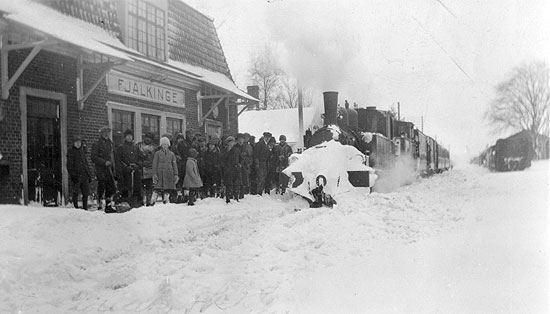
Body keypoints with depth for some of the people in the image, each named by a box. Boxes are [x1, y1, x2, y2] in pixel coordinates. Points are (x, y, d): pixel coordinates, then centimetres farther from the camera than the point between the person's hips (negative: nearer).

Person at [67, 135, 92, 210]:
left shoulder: (82, 151, 17)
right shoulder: (71, 152, 0)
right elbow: (69, 166, -6)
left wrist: (89, 175, 18)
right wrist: (72, 175, -15)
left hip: (84, 176, 5)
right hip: (76, 176, -5)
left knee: (86, 193, 5)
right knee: (75, 193, -4)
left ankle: (85, 208, 15)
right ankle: (76, 207, 5)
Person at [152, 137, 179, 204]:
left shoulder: (171, 154, 13)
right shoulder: (157, 153, 6)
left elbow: (174, 165, 12)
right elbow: (154, 164, 3)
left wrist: (175, 174, 4)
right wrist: (154, 174, -6)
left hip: (169, 174, 2)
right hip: (160, 174, -2)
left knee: (168, 189, -1)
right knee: (158, 188, -11)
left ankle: (167, 202, 6)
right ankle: (153, 201, -7)